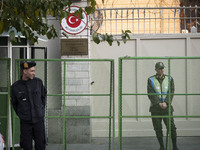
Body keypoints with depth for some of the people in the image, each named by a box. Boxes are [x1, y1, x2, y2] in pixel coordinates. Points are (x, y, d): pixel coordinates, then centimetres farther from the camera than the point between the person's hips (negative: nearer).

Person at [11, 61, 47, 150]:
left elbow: (43, 95, 13)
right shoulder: (15, 87, -7)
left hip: (39, 120, 1)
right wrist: (20, 115, 6)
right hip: (25, 122, -1)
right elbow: (14, 103, 10)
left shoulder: (38, 82, -5)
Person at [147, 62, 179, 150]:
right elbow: (151, 94, -8)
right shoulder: (151, 80, 1)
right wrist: (159, 104, -19)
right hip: (155, 107, 0)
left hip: (166, 107, 0)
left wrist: (165, 103, -19)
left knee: (171, 127, -8)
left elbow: (171, 92, -4)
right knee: (158, 129, 2)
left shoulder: (169, 79, 5)